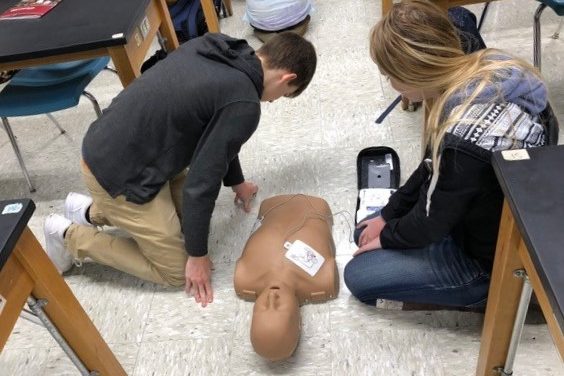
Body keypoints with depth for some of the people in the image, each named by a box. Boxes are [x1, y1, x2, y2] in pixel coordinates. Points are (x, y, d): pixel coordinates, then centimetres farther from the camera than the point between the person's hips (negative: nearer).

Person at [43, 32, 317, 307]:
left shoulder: (215, 47, 3)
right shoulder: (243, 106, -23)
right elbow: (201, 181, -19)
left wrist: (236, 181, 28)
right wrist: (197, 254, -5)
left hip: (106, 146, 9)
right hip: (119, 174, -9)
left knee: (187, 211, 24)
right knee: (177, 271, 6)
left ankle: (92, 211, 23)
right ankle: (70, 236, 9)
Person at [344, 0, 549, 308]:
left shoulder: (465, 139, -38)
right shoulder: (480, 74, -10)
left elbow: (430, 223, -21)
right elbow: (435, 165, 3)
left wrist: (387, 236, -1)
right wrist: (387, 215, 7)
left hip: (488, 256, -8)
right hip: (468, 214, 9)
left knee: (358, 276, -1)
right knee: (366, 232, 15)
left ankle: (484, 292, 6)